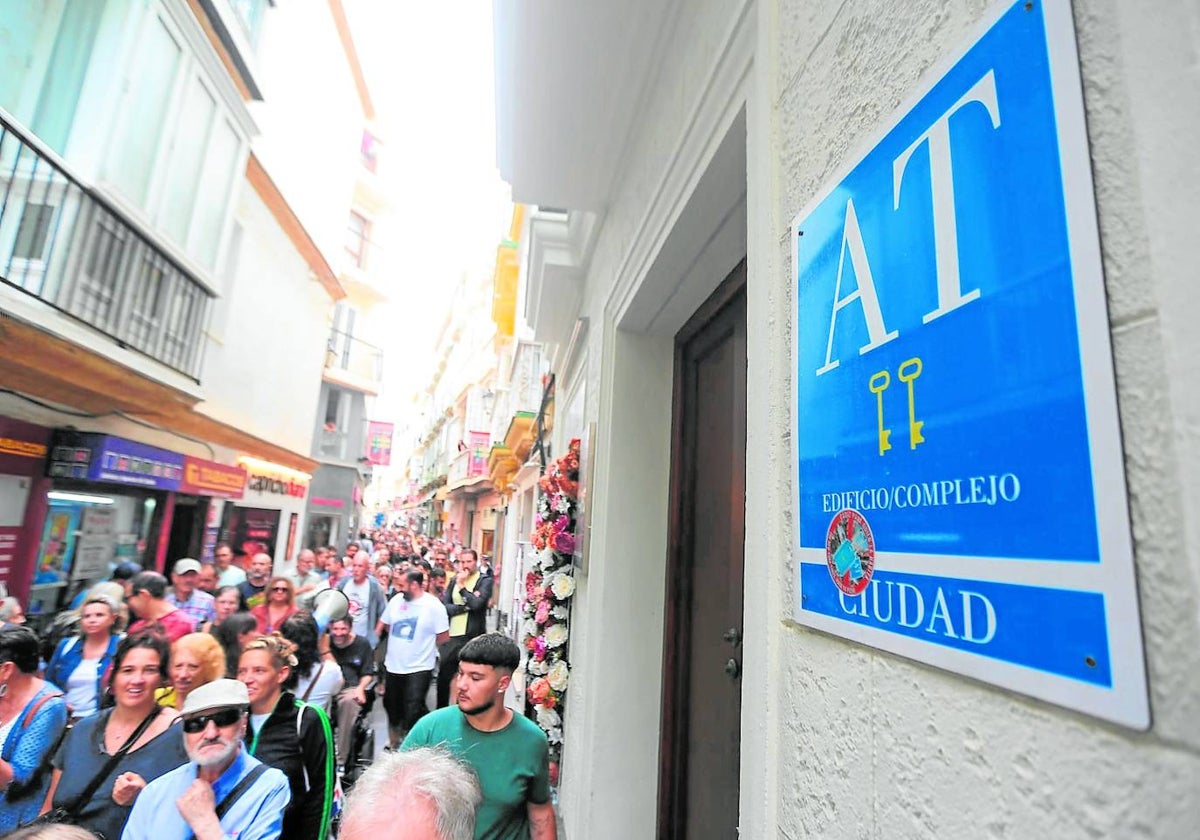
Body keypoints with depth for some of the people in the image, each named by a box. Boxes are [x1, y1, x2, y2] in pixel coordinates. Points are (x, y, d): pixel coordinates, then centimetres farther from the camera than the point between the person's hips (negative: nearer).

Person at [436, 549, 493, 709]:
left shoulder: (485, 581, -4)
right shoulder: (454, 580, 9)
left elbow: (477, 604, -20)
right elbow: (444, 607, -2)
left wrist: (462, 587, -12)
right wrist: (466, 606, -13)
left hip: (473, 638, -4)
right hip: (451, 637, 4)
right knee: (443, 677, 13)